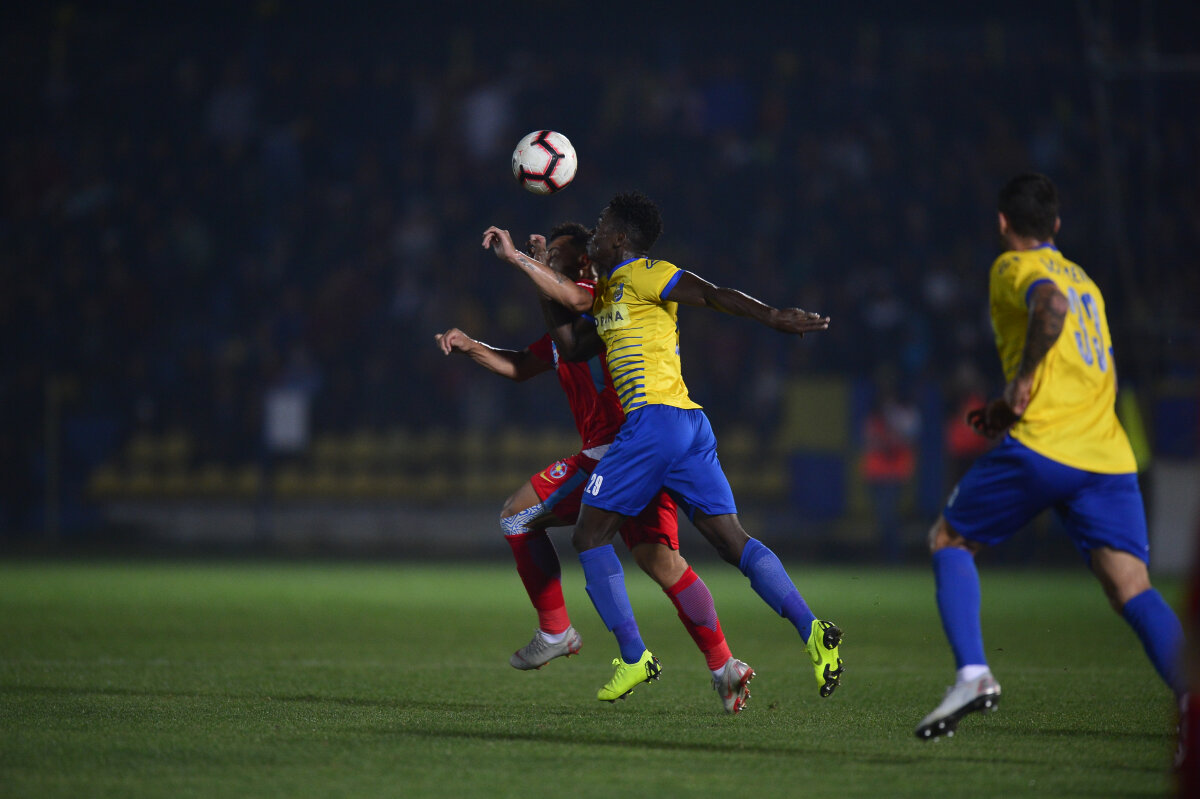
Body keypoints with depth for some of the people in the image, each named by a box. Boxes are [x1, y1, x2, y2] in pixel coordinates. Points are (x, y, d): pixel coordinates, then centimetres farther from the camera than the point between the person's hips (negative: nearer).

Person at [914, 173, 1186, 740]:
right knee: (1132, 589, -5)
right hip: (1109, 454, 6)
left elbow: (1051, 303, -19)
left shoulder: (1014, 268, 5)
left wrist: (1022, 379, -12)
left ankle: (972, 673, -5)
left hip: (1042, 448, -6)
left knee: (948, 540, 14)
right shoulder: (1085, 280, 29)